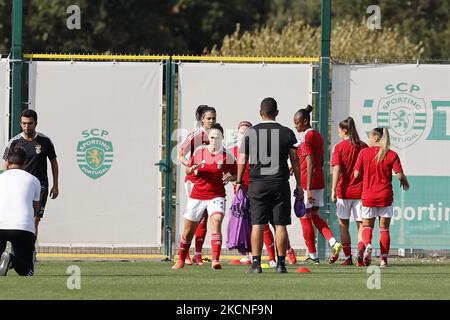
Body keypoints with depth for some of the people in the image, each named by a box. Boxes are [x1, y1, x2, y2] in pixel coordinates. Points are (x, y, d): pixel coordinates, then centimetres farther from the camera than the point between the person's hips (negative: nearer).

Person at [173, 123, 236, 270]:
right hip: (197, 195, 2)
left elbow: (235, 174, 6)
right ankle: (181, 260, 27)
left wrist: (229, 177, -17)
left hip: (216, 196, -2)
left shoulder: (227, 156, -3)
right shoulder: (199, 151, 3)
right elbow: (188, 170, 13)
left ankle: (215, 260, -27)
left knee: (216, 223, -24)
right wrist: (193, 168, -10)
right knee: (189, 229, 8)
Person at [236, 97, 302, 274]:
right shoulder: (287, 133, 3)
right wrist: (298, 184, 11)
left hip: (257, 183, 0)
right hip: (280, 184, 0)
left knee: (257, 224, 0)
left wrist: (239, 182, 13)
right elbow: (295, 159, 5)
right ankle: (281, 263, 1)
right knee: (280, 225, 2)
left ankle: (256, 262, -4)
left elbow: (242, 159, 4)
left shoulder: (251, 132, 2)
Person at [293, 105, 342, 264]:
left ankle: (313, 255, 5)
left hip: (308, 182, -9)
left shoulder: (306, 138, -15)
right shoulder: (318, 136, 12)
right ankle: (334, 243, -2)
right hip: (320, 181, 9)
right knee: (314, 216, 16)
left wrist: (308, 188, -23)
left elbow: (310, 164, -21)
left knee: (305, 218, 1)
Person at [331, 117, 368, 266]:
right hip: (361, 190, 2)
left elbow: (337, 170, -13)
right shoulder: (364, 147, 3)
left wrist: (333, 190, -14)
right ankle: (361, 250, -21)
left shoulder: (339, 147, -5)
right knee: (361, 225, 3)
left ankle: (348, 257, 13)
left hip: (344, 191, -2)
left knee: (343, 225, 12)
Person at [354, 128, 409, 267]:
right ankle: (384, 259, 5)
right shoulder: (392, 155, -4)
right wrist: (404, 181, 13)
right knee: (384, 228, 9)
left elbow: (356, 174, -3)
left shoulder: (364, 153, -3)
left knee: (367, 225, 14)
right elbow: (399, 175, -9)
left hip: (368, 196, 0)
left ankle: (367, 244, -16)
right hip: (385, 196, 0)